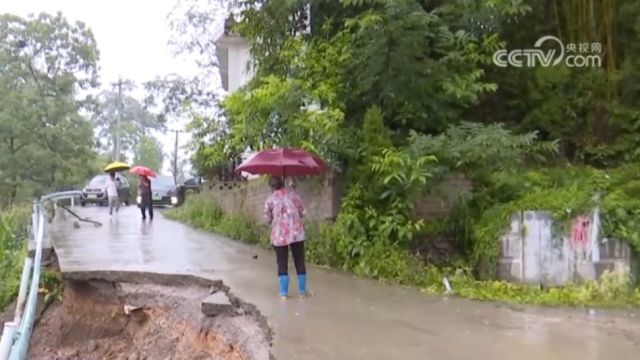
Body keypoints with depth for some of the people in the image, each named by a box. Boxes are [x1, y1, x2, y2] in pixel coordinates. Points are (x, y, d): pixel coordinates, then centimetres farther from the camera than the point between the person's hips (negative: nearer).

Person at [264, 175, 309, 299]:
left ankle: (284, 292, 8)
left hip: (279, 235, -1)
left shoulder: (270, 199, 0)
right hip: (297, 232, 1)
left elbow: (267, 219, 5)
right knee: (300, 262, 9)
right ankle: (302, 291, 15)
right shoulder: (292, 193, 4)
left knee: (282, 263, 7)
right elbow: (302, 211, 7)